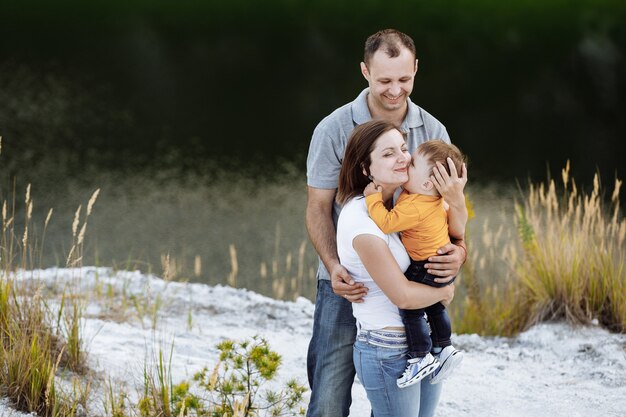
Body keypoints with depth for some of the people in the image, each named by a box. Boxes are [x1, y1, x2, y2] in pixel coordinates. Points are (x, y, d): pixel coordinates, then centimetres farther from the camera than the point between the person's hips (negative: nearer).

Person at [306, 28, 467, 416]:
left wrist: (459, 250, -21)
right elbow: (318, 209, -6)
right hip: (347, 285, -3)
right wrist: (333, 266, -23)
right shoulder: (334, 130, -8)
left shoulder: (432, 132, -1)